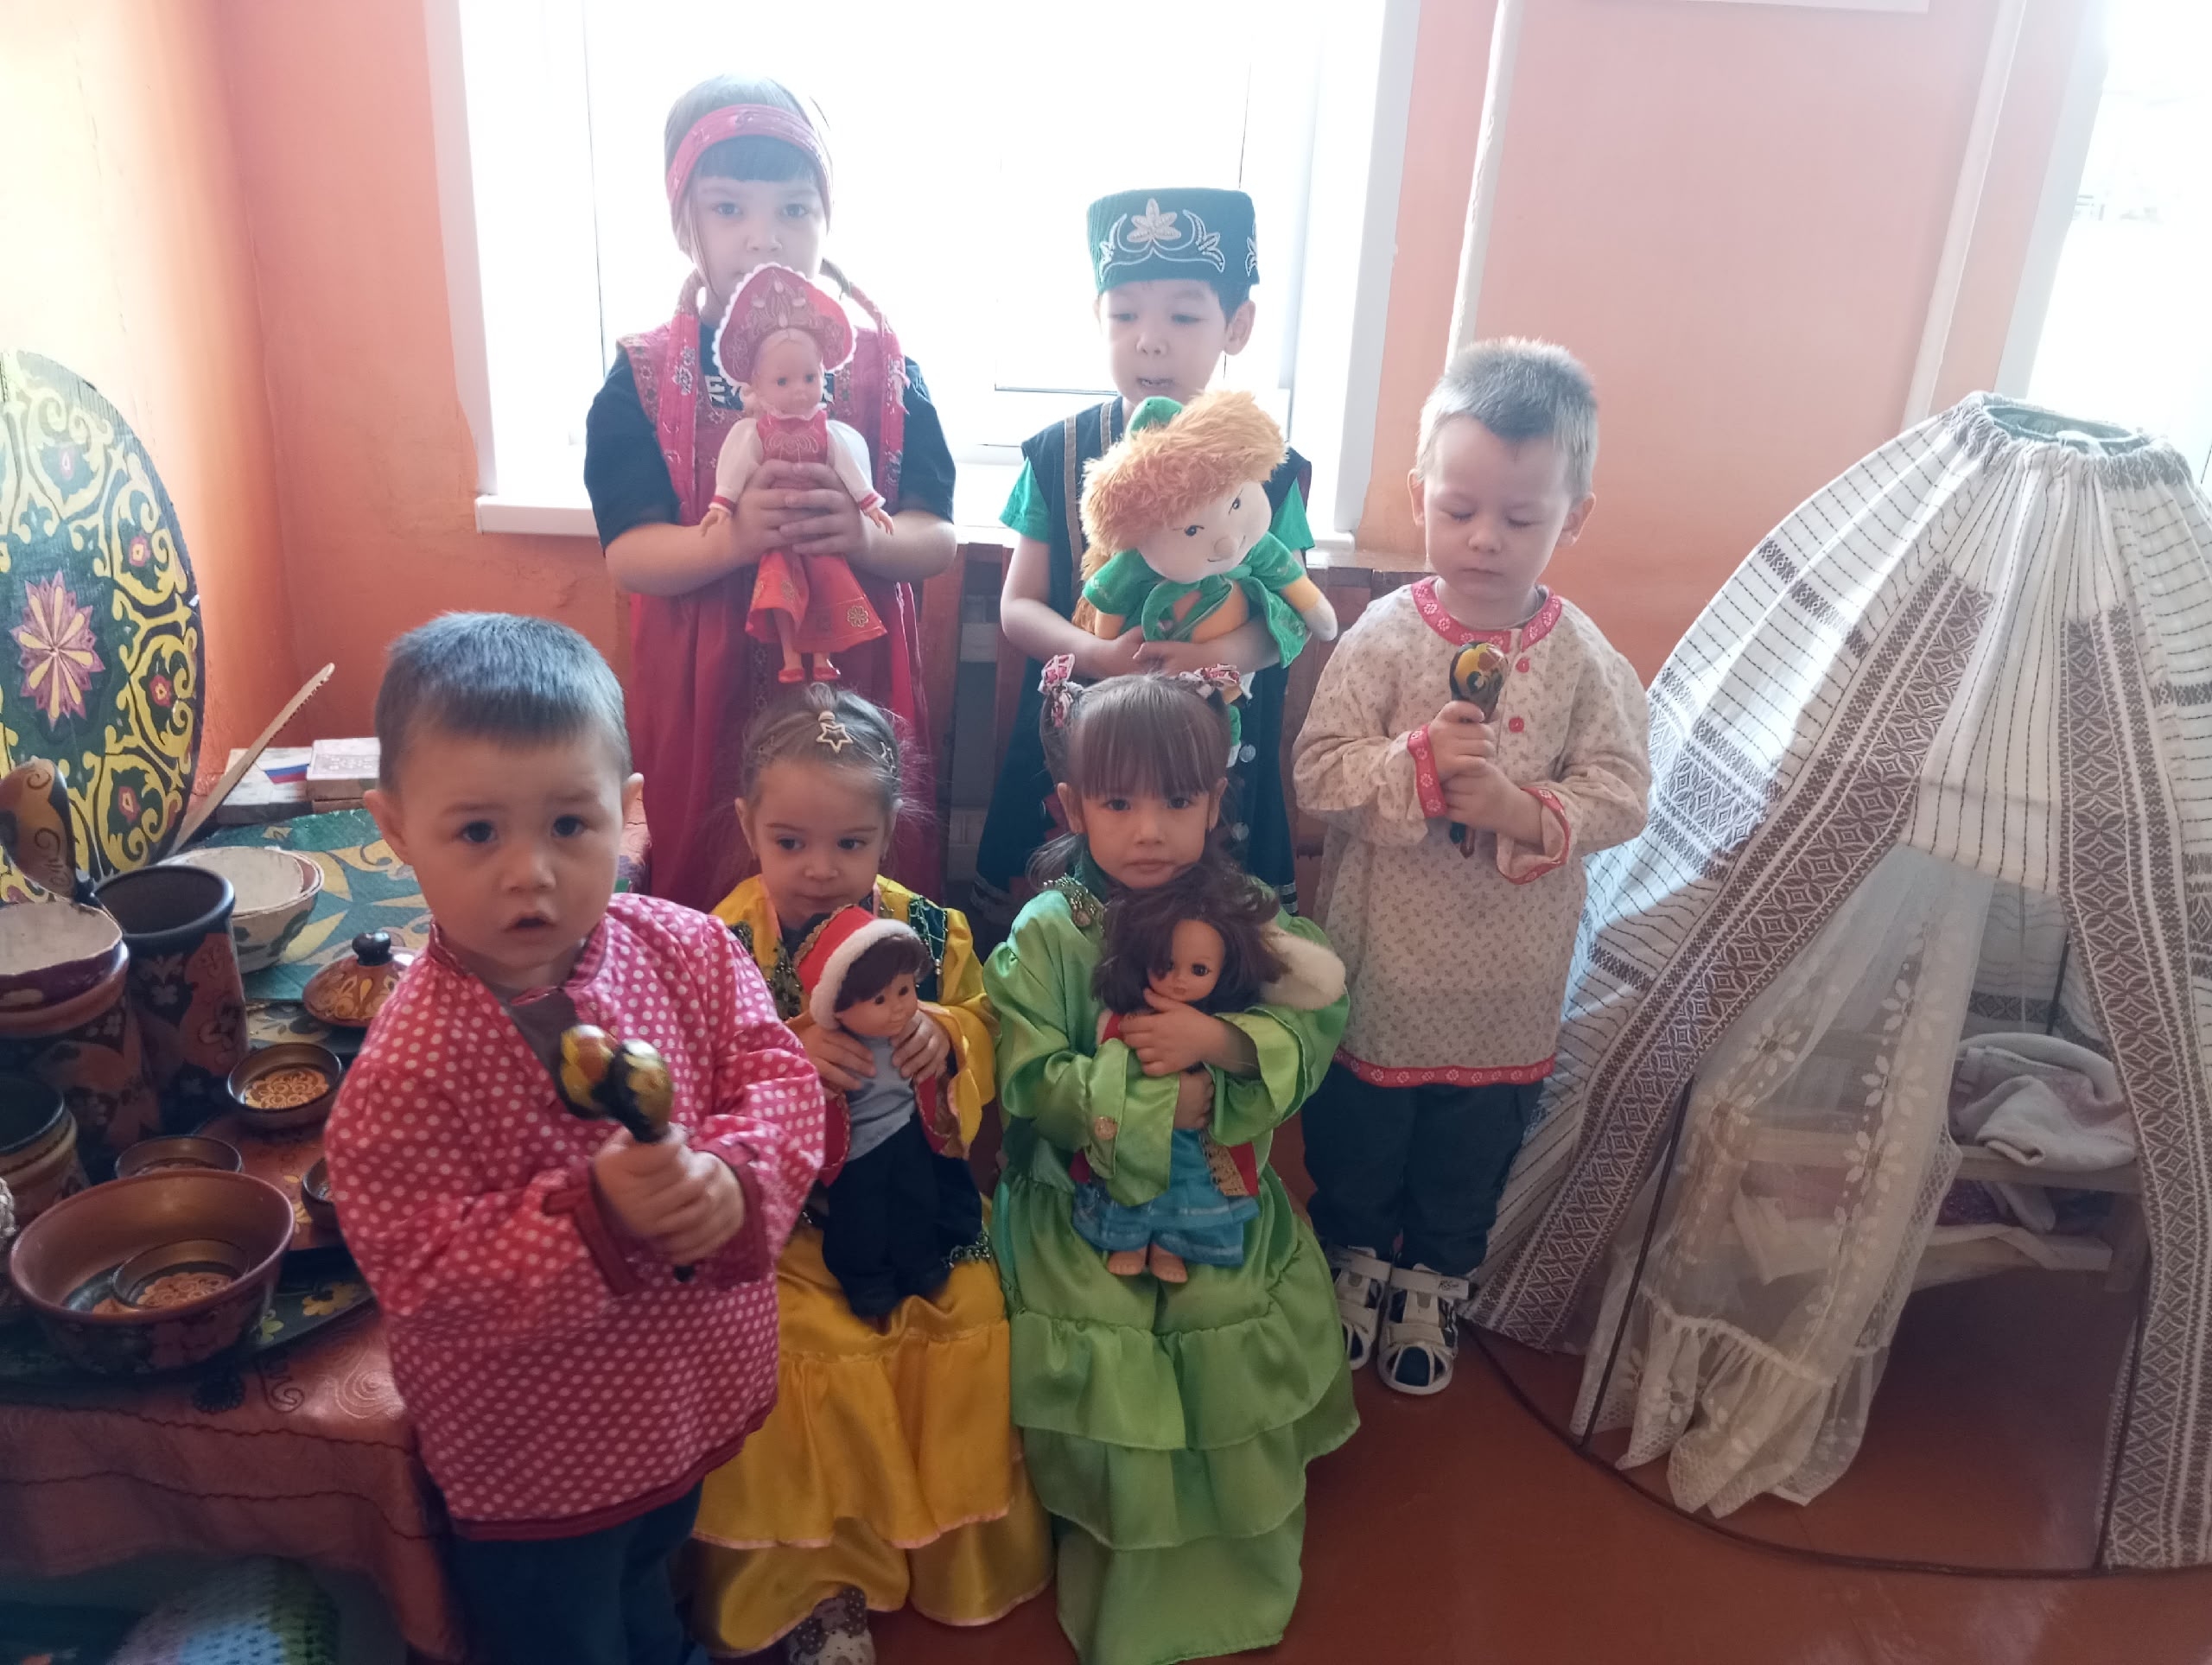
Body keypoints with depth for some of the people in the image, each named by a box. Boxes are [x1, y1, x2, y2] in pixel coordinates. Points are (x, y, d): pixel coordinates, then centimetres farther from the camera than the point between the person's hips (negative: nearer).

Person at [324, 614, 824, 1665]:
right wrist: (595, 1219, -39)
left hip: (690, 1403, 5)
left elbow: (779, 1076, -12)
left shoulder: (687, 950, -17)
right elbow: (420, 1277, -26)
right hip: (536, 1451, -5)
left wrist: (734, 1176, -31)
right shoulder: (408, 1068, -29)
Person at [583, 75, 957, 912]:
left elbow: (936, 540, -3)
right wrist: (732, 537, -28)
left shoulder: (881, 367, 2)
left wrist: (868, 536, -26)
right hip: (707, 696, 0)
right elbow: (626, 553, -8)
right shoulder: (644, 378, -1)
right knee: (708, 897, 10)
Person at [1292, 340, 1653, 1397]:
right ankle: (1353, 1259, 46)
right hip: (1380, 962, -1)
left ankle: (1433, 1286, 45)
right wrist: (1418, 761, -31)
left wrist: (1529, 812, -26)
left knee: (1470, 1159, 21)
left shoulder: (1584, 658, -8)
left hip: (1508, 984, 2)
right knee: (1356, 1140, 19)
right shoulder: (1384, 638, -13)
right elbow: (1318, 771, -17)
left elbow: (1622, 790, -10)